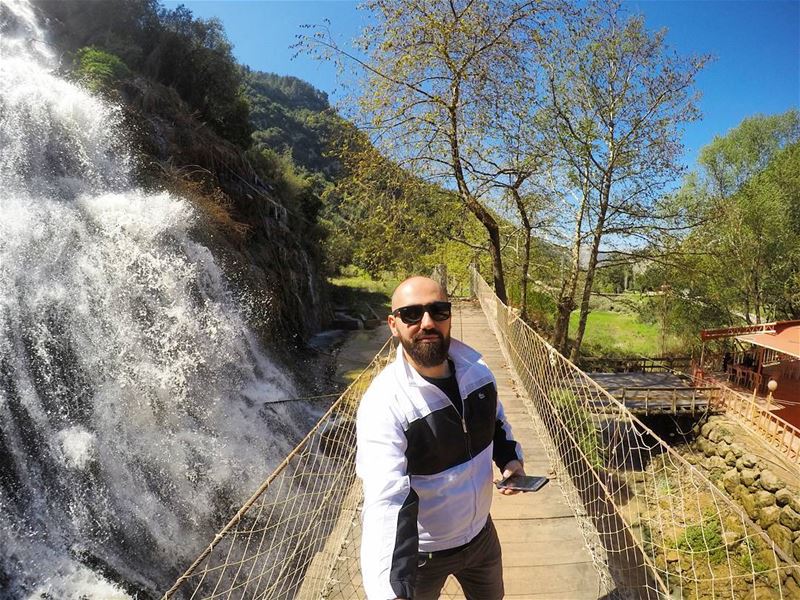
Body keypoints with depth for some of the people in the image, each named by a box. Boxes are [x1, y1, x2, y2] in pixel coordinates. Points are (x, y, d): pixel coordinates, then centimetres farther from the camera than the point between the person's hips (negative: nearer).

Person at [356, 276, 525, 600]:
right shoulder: (383, 404, -31)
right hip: (421, 551, -5)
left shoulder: (477, 370, -11)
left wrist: (510, 459, -8)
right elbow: (386, 502, -39)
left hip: (481, 532, 5)